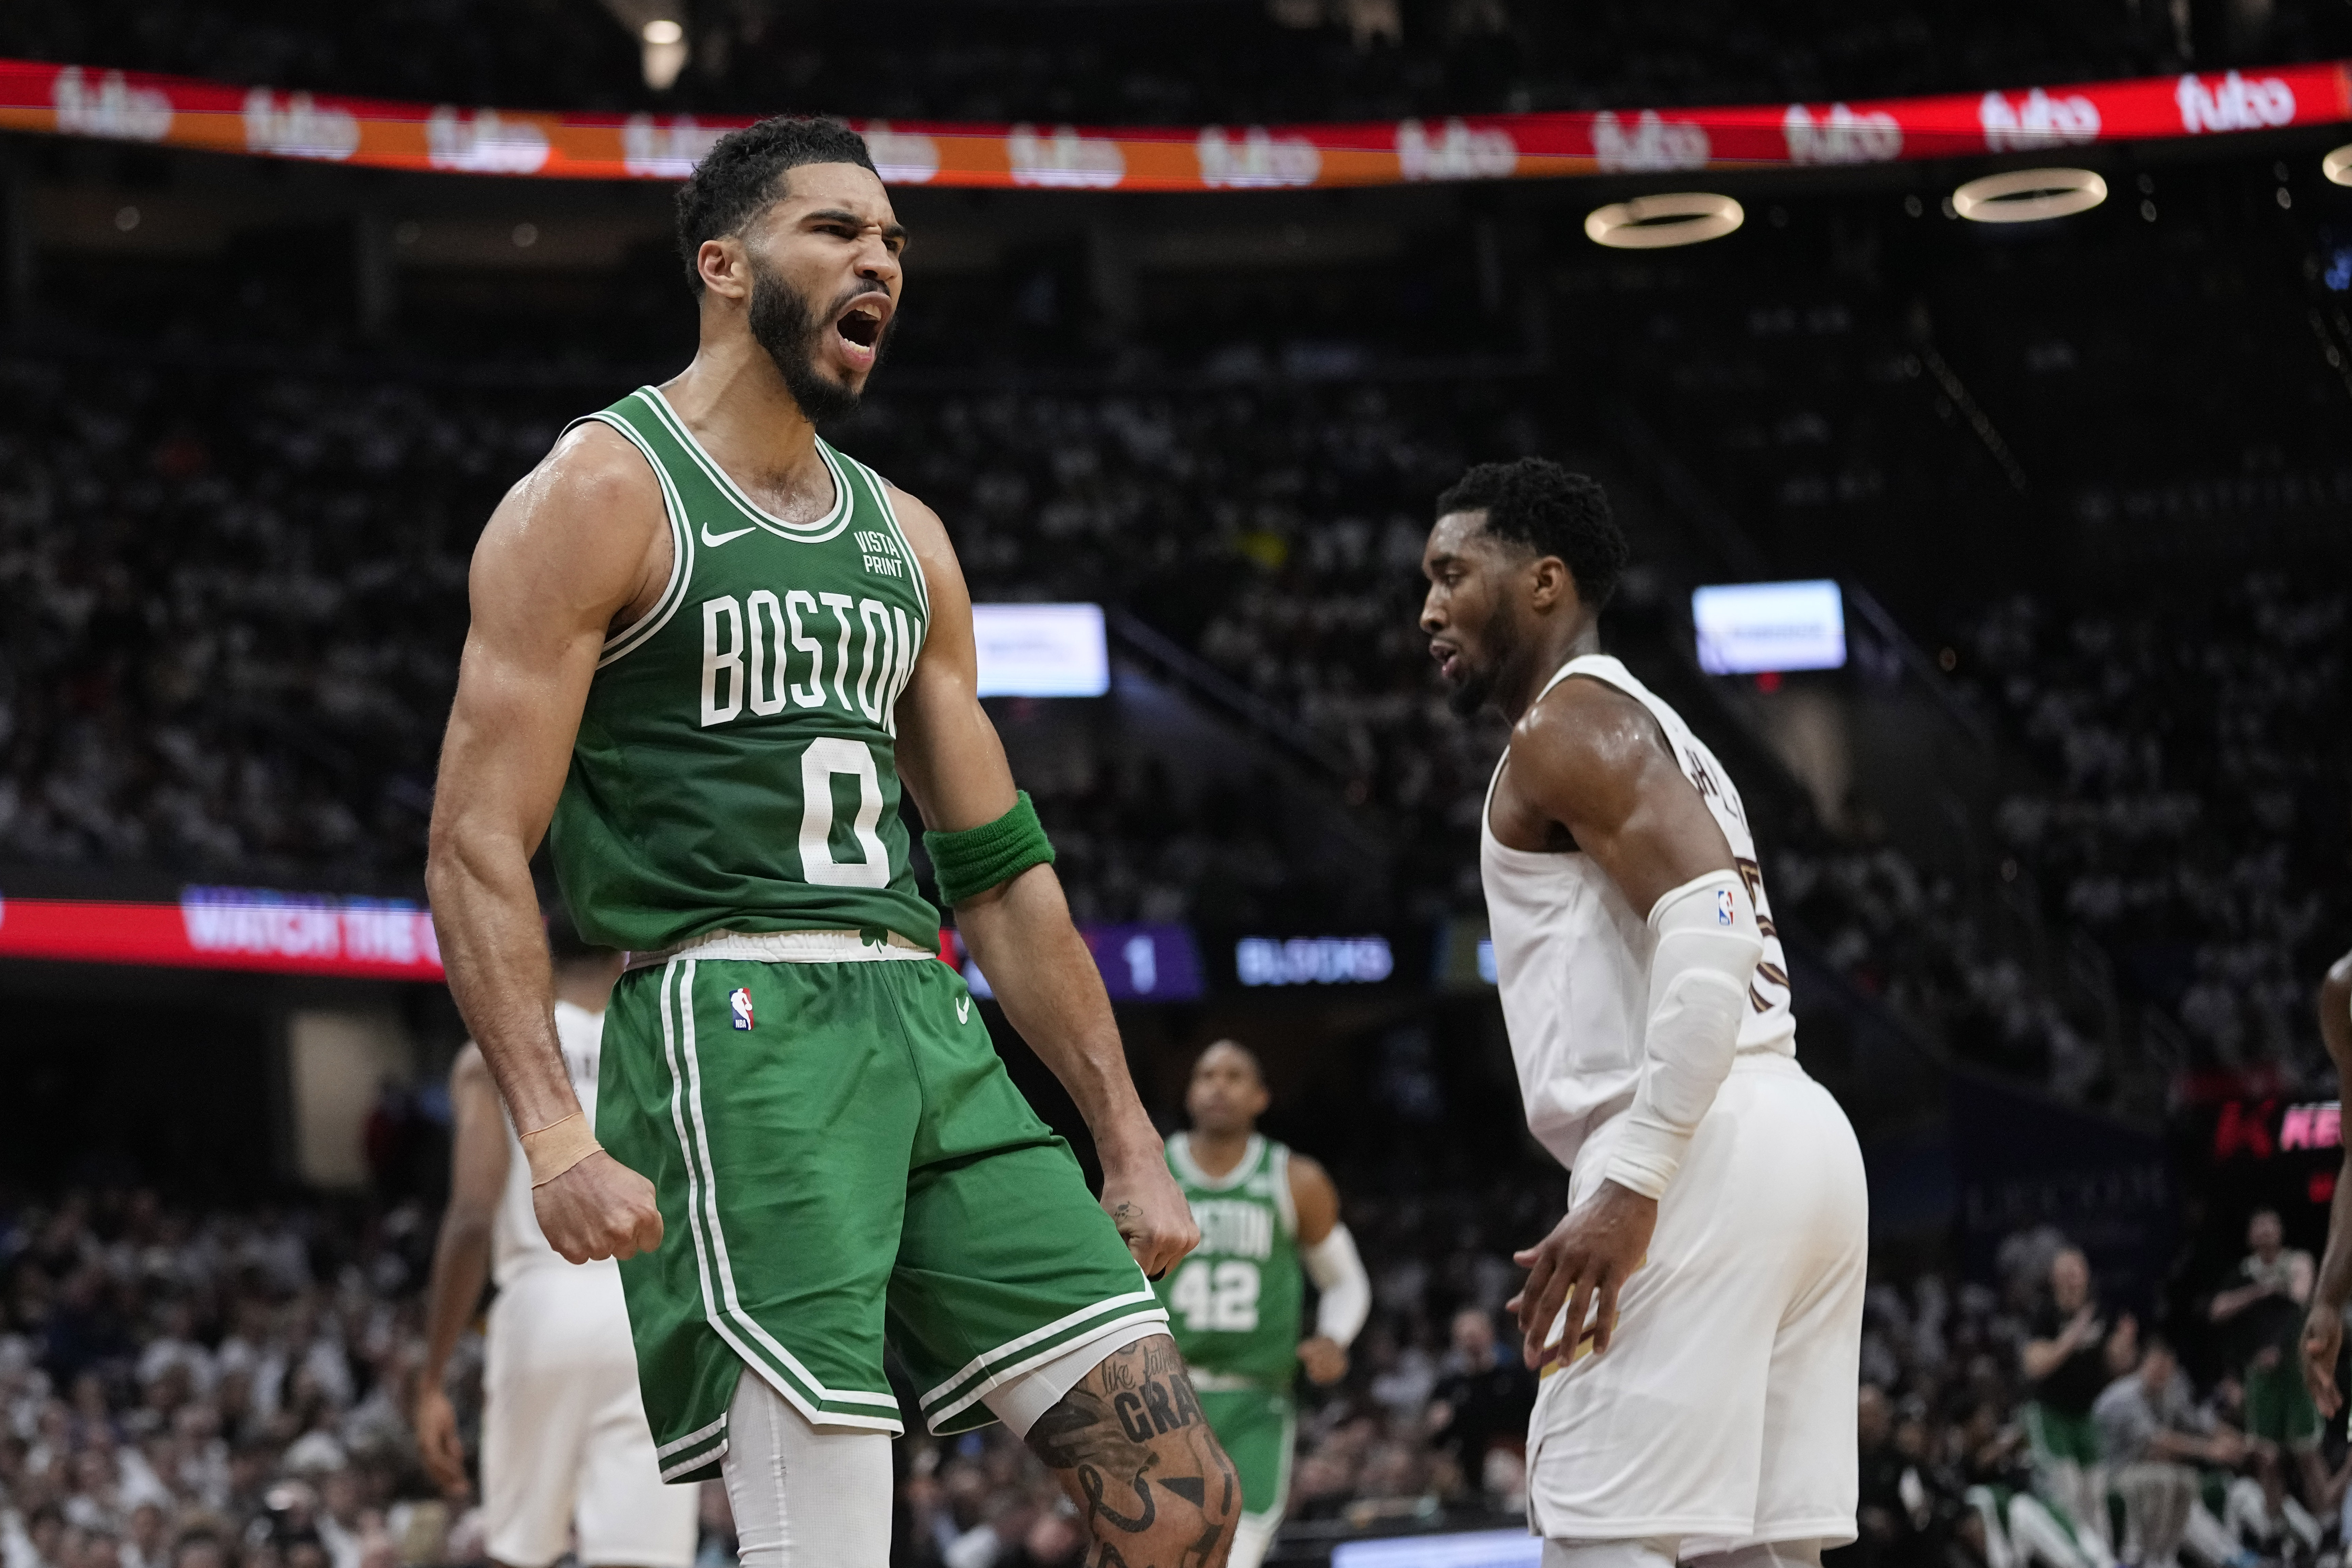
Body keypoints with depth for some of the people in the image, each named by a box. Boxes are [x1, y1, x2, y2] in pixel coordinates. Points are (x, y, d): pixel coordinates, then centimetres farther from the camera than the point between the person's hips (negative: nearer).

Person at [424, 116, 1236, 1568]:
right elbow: (477, 849, -8)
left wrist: (1130, 1142, 15)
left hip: (929, 1023, 7)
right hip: (730, 1025, -7)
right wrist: (557, 1136, -22)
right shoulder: (602, 495, -1)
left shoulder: (903, 535, 20)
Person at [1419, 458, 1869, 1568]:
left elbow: (1710, 927, -19)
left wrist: (1633, 1182, -24)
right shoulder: (1655, 734, 28)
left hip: (1700, 1151, -10)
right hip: (1800, 1137, 10)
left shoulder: (1567, 727, -3)